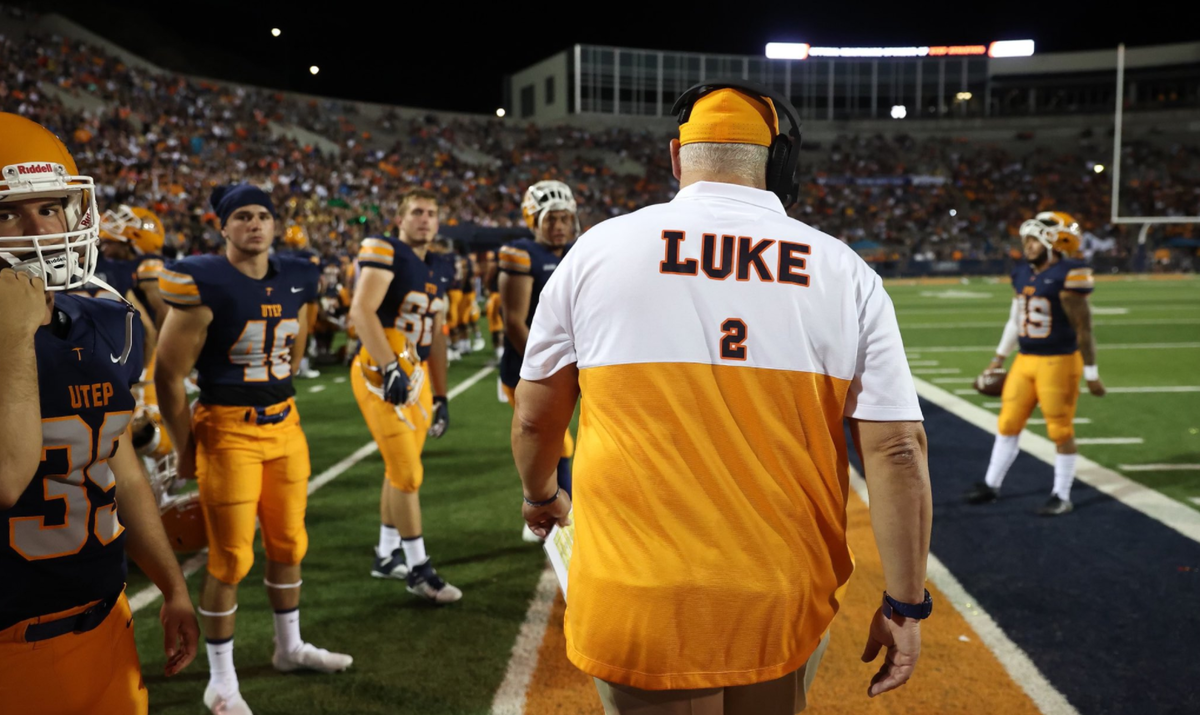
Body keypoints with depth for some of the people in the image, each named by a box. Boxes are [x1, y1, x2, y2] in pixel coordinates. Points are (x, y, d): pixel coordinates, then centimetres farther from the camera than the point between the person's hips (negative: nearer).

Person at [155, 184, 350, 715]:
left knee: (288, 544, 17)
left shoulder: (297, 282, 5)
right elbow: (169, 376, -10)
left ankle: (290, 648, 37)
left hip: (285, 426, 6)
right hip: (227, 431, -6)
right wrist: (184, 451, -5)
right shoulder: (204, 284, -14)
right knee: (230, 558, 1)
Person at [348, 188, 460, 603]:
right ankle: (418, 569, 5)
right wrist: (390, 368, -27)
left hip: (417, 375, 8)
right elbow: (361, 312, -20)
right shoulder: (384, 253, -9)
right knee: (408, 473, -6)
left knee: (401, 469, 15)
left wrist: (441, 395, 19)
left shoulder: (440, 270, 14)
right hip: (380, 374, -7)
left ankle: (387, 554, 30)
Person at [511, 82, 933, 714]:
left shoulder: (599, 250, -4)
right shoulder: (844, 274, -3)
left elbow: (535, 418, 6)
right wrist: (905, 605, 5)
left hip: (637, 613, -1)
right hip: (785, 614, 2)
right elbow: (897, 450, -5)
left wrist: (541, 495, 26)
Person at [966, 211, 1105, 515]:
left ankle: (1062, 497, 17)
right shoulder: (1023, 274, 7)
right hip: (1025, 361, 7)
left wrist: (1091, 374, -11)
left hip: (1058, 363, -7)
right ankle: (991, 486, 25)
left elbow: (1083, 329, -13)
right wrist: (999, 358, 20)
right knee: (1008, 424, 12)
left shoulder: (1068, 276, -15)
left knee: (1061, 431, 4)